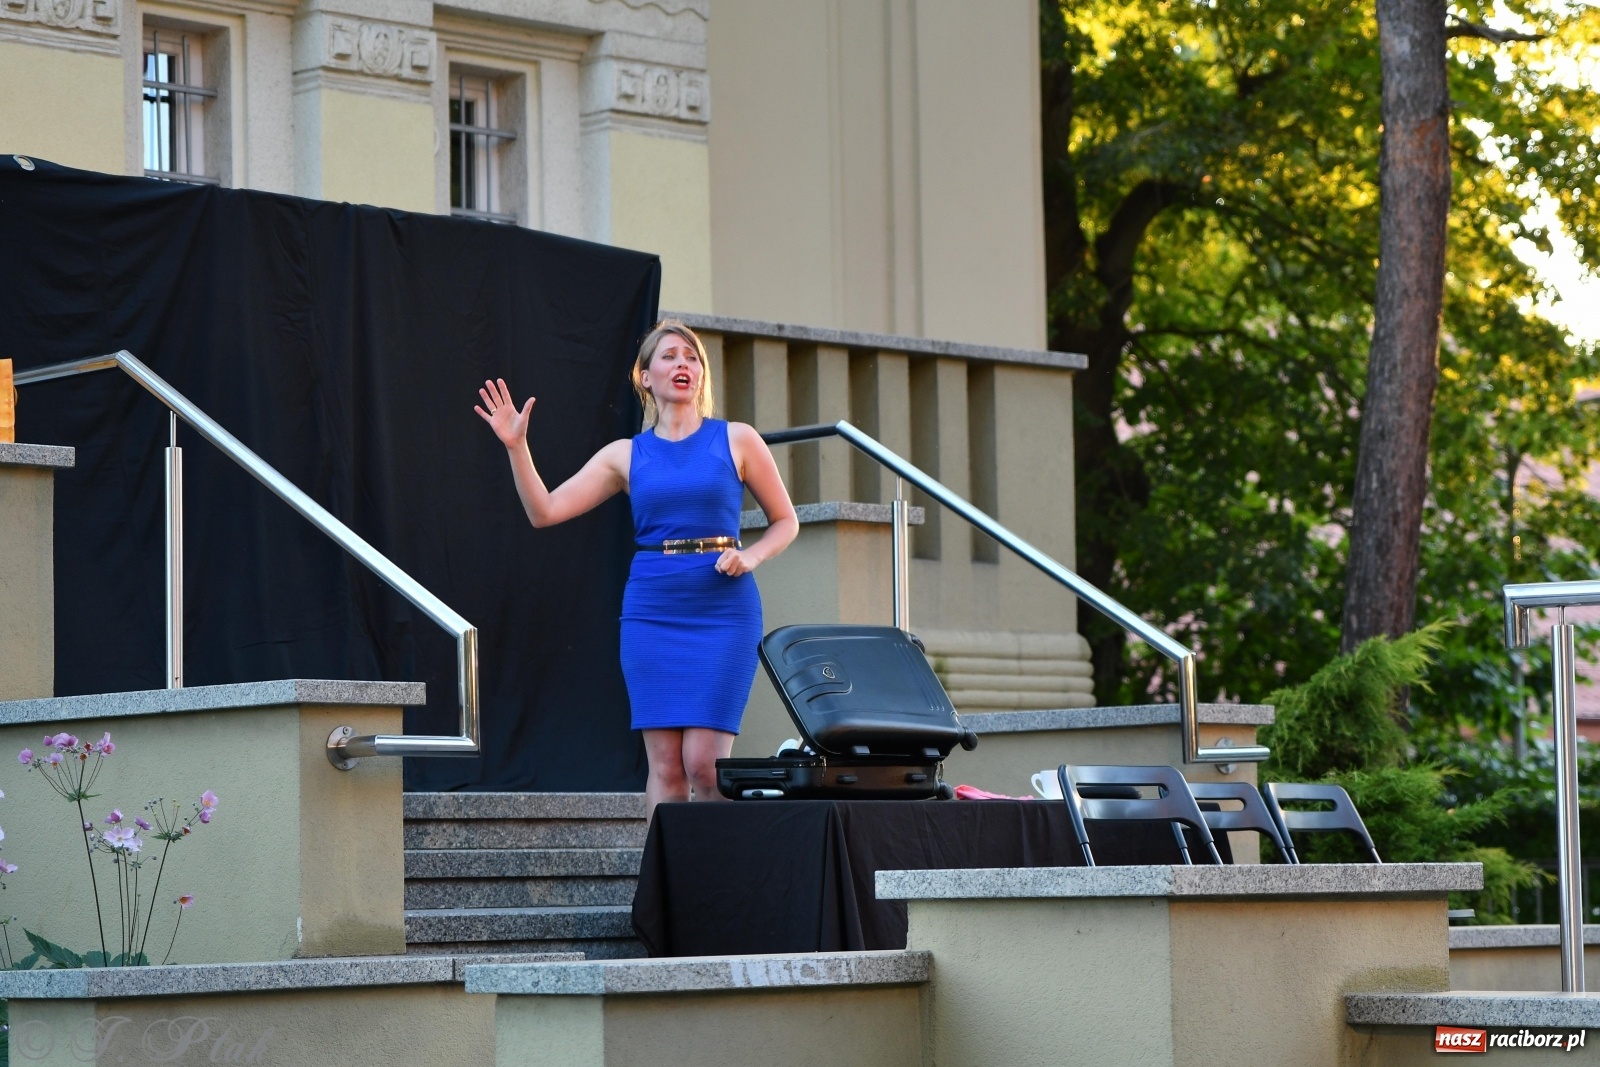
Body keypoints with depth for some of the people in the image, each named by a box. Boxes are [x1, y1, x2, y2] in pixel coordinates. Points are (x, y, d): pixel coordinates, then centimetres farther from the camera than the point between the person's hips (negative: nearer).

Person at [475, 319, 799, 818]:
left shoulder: (737, 440, 6)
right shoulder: (626, 455, 10)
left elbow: (785, 522, 12)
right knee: (665, 764, -2)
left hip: (723, 613, -2)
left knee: (704, 762, -10)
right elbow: (544, 511, 4)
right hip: (651, 613, 2)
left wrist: (750, 556, -7)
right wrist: (516, 447, -6)